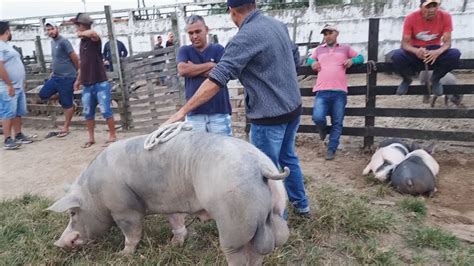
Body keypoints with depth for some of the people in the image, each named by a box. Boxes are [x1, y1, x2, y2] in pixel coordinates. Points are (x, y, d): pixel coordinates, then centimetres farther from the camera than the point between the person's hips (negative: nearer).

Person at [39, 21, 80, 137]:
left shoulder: (63, 41, -15)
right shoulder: (52, 42, 14)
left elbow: (75, 58, -15)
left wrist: (76, 71, -2)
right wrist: (54, 71, 21)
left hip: (66, 77, -9)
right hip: (55, 77, 9)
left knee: (67, 104, 0)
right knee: (43, 94, 8)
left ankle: (65, 128, 11)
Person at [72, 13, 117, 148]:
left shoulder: (94, 39, -8)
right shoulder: (82, 43, 13)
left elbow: (93, 33, -35)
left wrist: (81, 34, -19)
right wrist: (78, 80, 22)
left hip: (100, 83, -7)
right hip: (87, 85, 7)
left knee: (105, 111, -4)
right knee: (88, 113, 10)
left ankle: (112, 136, 10)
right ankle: (91, 138, 21)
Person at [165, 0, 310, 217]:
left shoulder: (245, 38, -20)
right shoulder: (279, 25, 5)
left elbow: (216, 80, -25)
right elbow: (295, 59, 18)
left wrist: (183, 111, -22)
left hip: (269, 115, -8)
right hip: (293, 108, 9)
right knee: (287, 157, 25)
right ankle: (301, 204, 41)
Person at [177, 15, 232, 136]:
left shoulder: (217, 49, 7)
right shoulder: (184, 51, 10)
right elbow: (182, 70, -10)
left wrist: (193, 69, -5)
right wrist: (210, 65, -6)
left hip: (219, 110, -1)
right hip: (194, 113, 1)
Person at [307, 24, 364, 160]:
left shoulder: (345, 48, 16)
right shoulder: (319, 49, 19)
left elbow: (360, 57, 24)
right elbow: (310, 58, 34)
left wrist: (352, 60, 1)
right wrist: (313, 62, 10)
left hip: (339, 92, 0)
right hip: (322, 92, 0)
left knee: (337, 123, 0)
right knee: (317, 117, -19)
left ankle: (331, 149, 11)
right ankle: (323, 129, 17)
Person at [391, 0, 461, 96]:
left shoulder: (445, 17, -13)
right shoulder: (411, 18, -16)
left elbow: (447, 42, -15)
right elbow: (404, 43, -18)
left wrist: (438, 52, -39)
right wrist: (416, 51, -41)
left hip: (435, 50, 1)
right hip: (415, 51, -1)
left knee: (455, 54, -29)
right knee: (397, 56, -33)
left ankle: (435, 79, 1)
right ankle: (407, 80, 1)